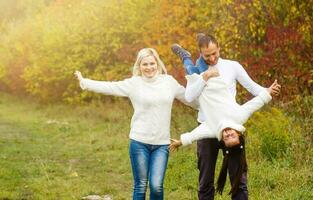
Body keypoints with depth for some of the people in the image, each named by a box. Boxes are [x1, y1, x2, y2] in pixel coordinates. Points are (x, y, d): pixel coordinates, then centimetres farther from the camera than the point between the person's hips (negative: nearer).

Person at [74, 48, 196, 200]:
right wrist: (84, 82, -8)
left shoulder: (169, 81, 8)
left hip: (161, 143, 1)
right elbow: (109, 87, -3)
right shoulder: (134, 83, 1)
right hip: (140, 142, -1)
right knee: (140, 186, 4)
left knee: (156, 186, -6)